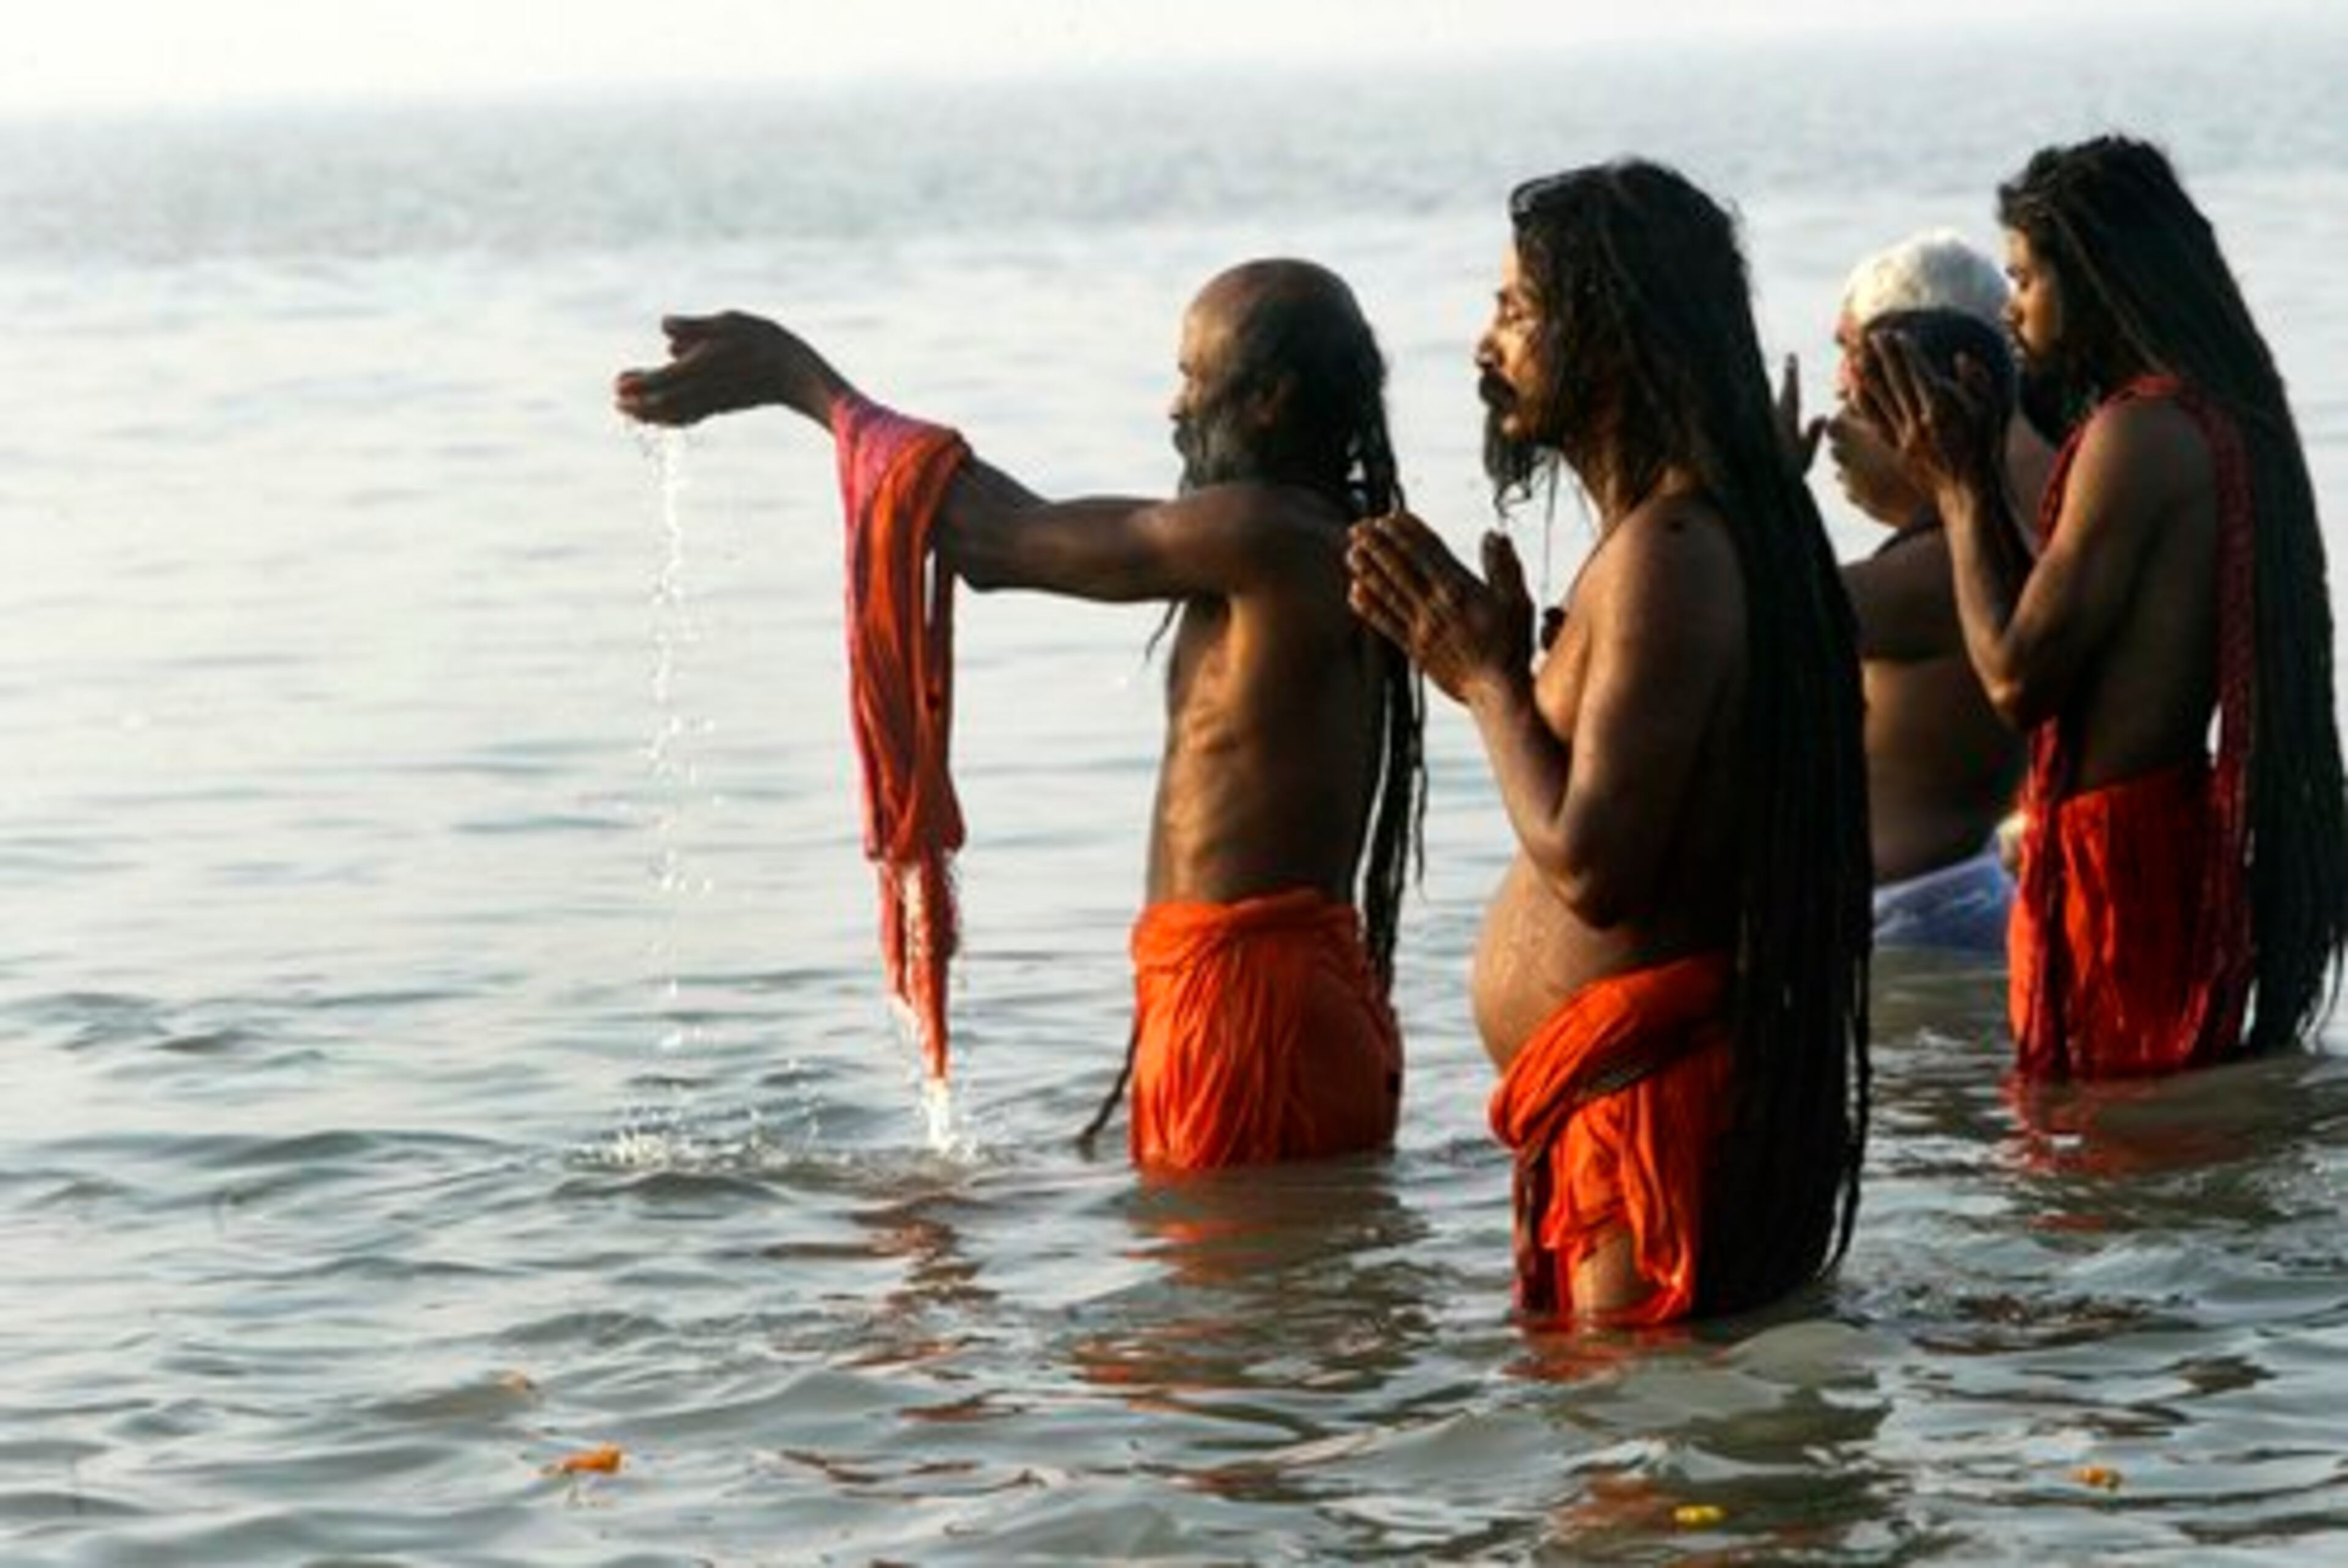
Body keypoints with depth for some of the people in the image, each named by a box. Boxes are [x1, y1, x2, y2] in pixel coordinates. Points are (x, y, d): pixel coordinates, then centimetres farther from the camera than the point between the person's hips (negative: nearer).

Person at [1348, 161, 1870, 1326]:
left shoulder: (1664, 555, -18)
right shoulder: (1720, 531, 15)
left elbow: (1590, 865, -23)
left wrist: (1485, 677, -10)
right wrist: (1502, 664, 14)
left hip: (1647, 1089, -11)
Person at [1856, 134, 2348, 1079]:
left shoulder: (2139, 434, -18)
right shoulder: (2216, 417, 13)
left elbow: (2017, 680, -18)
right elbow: (2058, 629, 19)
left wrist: (1957, 486, -7)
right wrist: (1973, 473, 16)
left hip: (2119, 854, -10)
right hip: (2185, 832, 10)